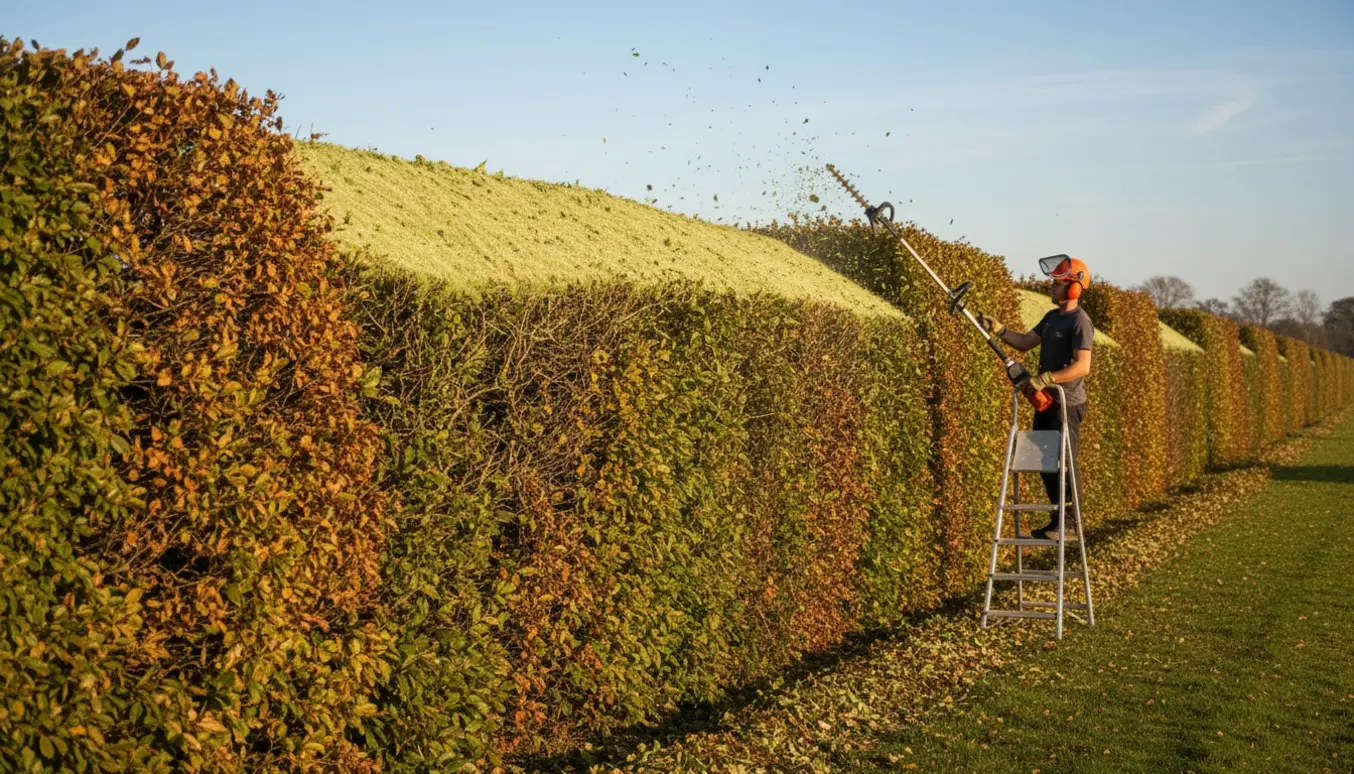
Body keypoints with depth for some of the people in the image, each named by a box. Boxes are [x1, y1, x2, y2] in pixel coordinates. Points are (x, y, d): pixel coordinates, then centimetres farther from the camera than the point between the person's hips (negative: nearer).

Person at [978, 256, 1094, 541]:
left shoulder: (1080, 322, -15)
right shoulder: (1052, 317, 13)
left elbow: (1082, 366, -23)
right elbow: (1025, 342, 16)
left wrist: (1045, 379, -27)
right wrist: (997, 329, 4)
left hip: (1067, 403, -10)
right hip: (1047, 400, 10)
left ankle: (1068, 525, 4)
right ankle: (1059, 519, 23)